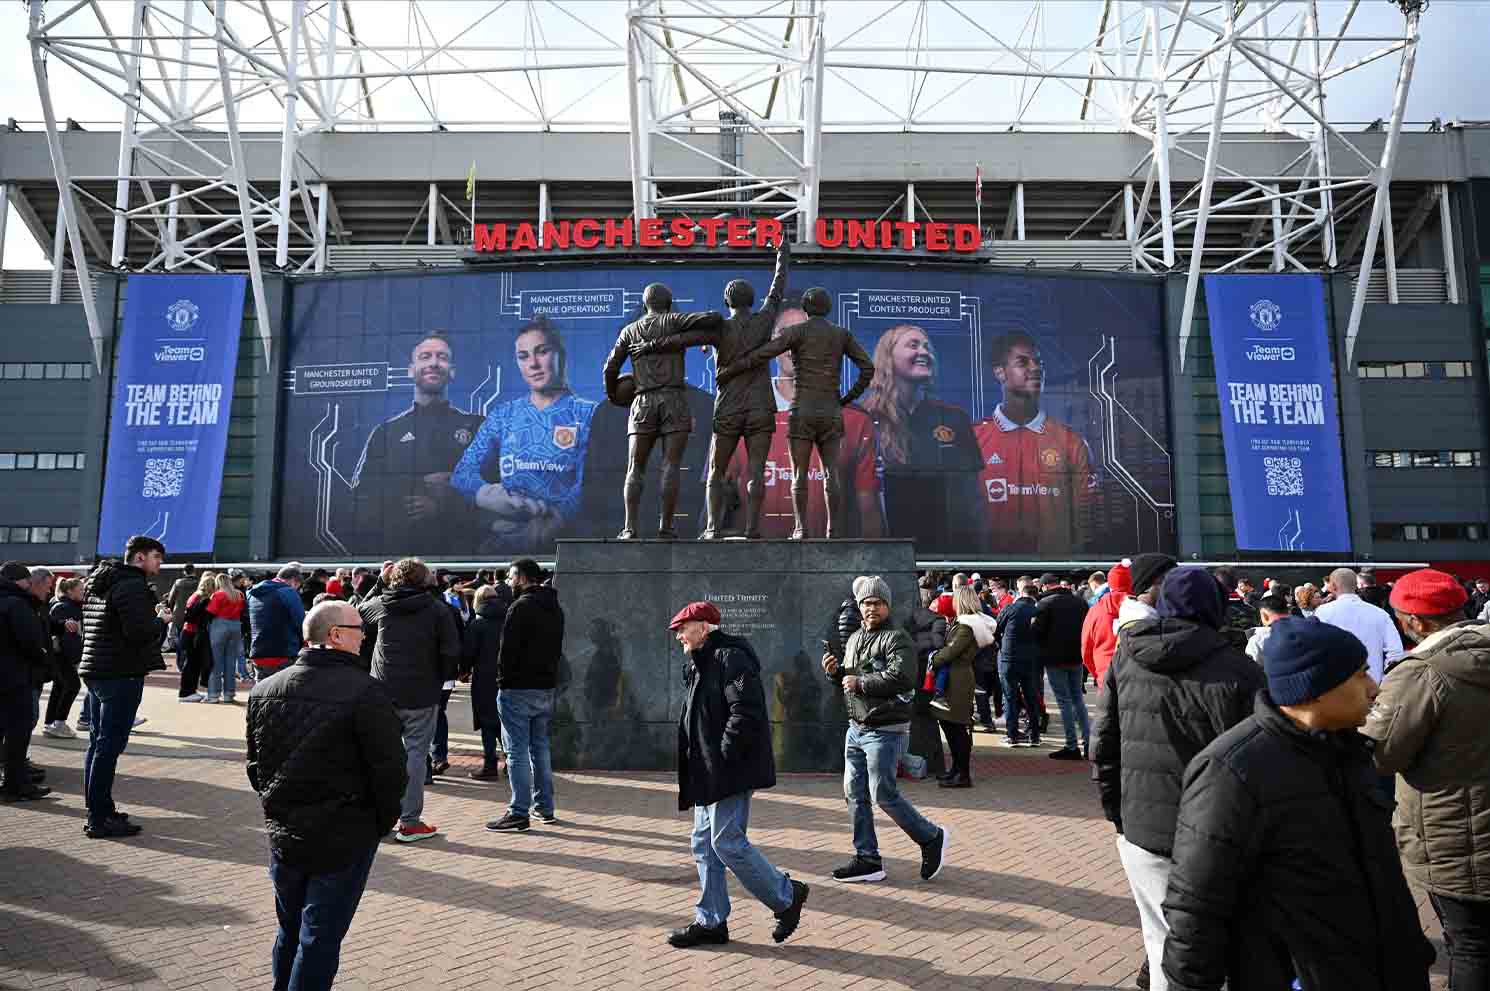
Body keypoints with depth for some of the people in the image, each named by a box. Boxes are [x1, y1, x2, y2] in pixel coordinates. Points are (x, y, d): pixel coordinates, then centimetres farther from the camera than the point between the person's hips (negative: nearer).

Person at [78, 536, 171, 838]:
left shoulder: (98, 583, 17)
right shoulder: (133, 586, -15)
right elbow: (139, 632, -26)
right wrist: (161, 619, -6)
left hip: (95, 671, 10)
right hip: (122, 674, -10)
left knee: (98, 742, 15)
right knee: (110, 745, -7)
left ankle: (100, 808, 24)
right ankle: (99, 820, -4)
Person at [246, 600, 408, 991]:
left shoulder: (263, 690, 1)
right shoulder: (365, 693, -20)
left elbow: (255, 765, 11)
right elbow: (391, 771, -18)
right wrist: (381, 823, -1)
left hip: (282, 835, 6)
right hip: (345, 838, -6)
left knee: (289, 930, 23)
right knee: (320, 938, 7)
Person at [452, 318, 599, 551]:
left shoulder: (586, 415, 5)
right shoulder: (502, 415, 15)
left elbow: (590, 485, -7)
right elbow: (463, 472, 6)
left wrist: (548, 525, -23)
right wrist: (486, 494, -16)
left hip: (563, 536, -2)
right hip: (506, 534, 2)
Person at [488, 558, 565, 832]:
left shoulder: (521, 606, -14)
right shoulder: (555, 608, 12)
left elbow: (508, 648, -17)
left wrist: (503, 679, -6)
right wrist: (548, 673, 15)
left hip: (518, 688, -8)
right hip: (546, 687, 8)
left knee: (517, 751, -3)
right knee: (540, 747, 15)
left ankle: (519, 812, -1)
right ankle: (545, 807, 20)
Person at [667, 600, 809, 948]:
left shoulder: (730, 658, -14)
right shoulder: (699, 664, 19)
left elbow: (746, 712, -23)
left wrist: (724, 756, -21)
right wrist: (700, 766, 16)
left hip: (730, 773, -10)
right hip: (708, 773, 10)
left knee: (727, 843, -8)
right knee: (704, 845, 11)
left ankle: (786, 897, 9)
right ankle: (711, 922, 20)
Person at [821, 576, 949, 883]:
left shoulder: (896, 638, -11)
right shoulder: (854, 639, 15)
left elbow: (902, 677, -26)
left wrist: (860, 682, -20)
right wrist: (835, 672, 2)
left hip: (885, 730, -8)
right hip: (856, 728, 8)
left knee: (883, 795, -5)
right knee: (855, 793, 9)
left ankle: (932, 838, 16)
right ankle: (867, 860, 20)